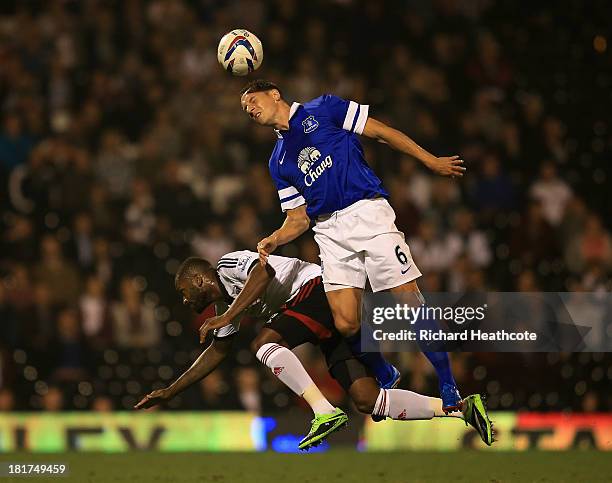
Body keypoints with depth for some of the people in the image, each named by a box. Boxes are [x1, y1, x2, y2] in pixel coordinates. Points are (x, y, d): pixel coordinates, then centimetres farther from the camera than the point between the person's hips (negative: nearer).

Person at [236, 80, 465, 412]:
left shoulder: (323, 110, 8)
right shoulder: (278, 162, 21)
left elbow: (381, 133, 7)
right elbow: (298, 219, 20)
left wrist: (430, 161, 4)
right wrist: (273, 241, 0)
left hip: (368, 213, -4)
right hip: (330, 232, 4)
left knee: (409, 303, -13)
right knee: (346, 325, -11)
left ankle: (450, 389, -6)